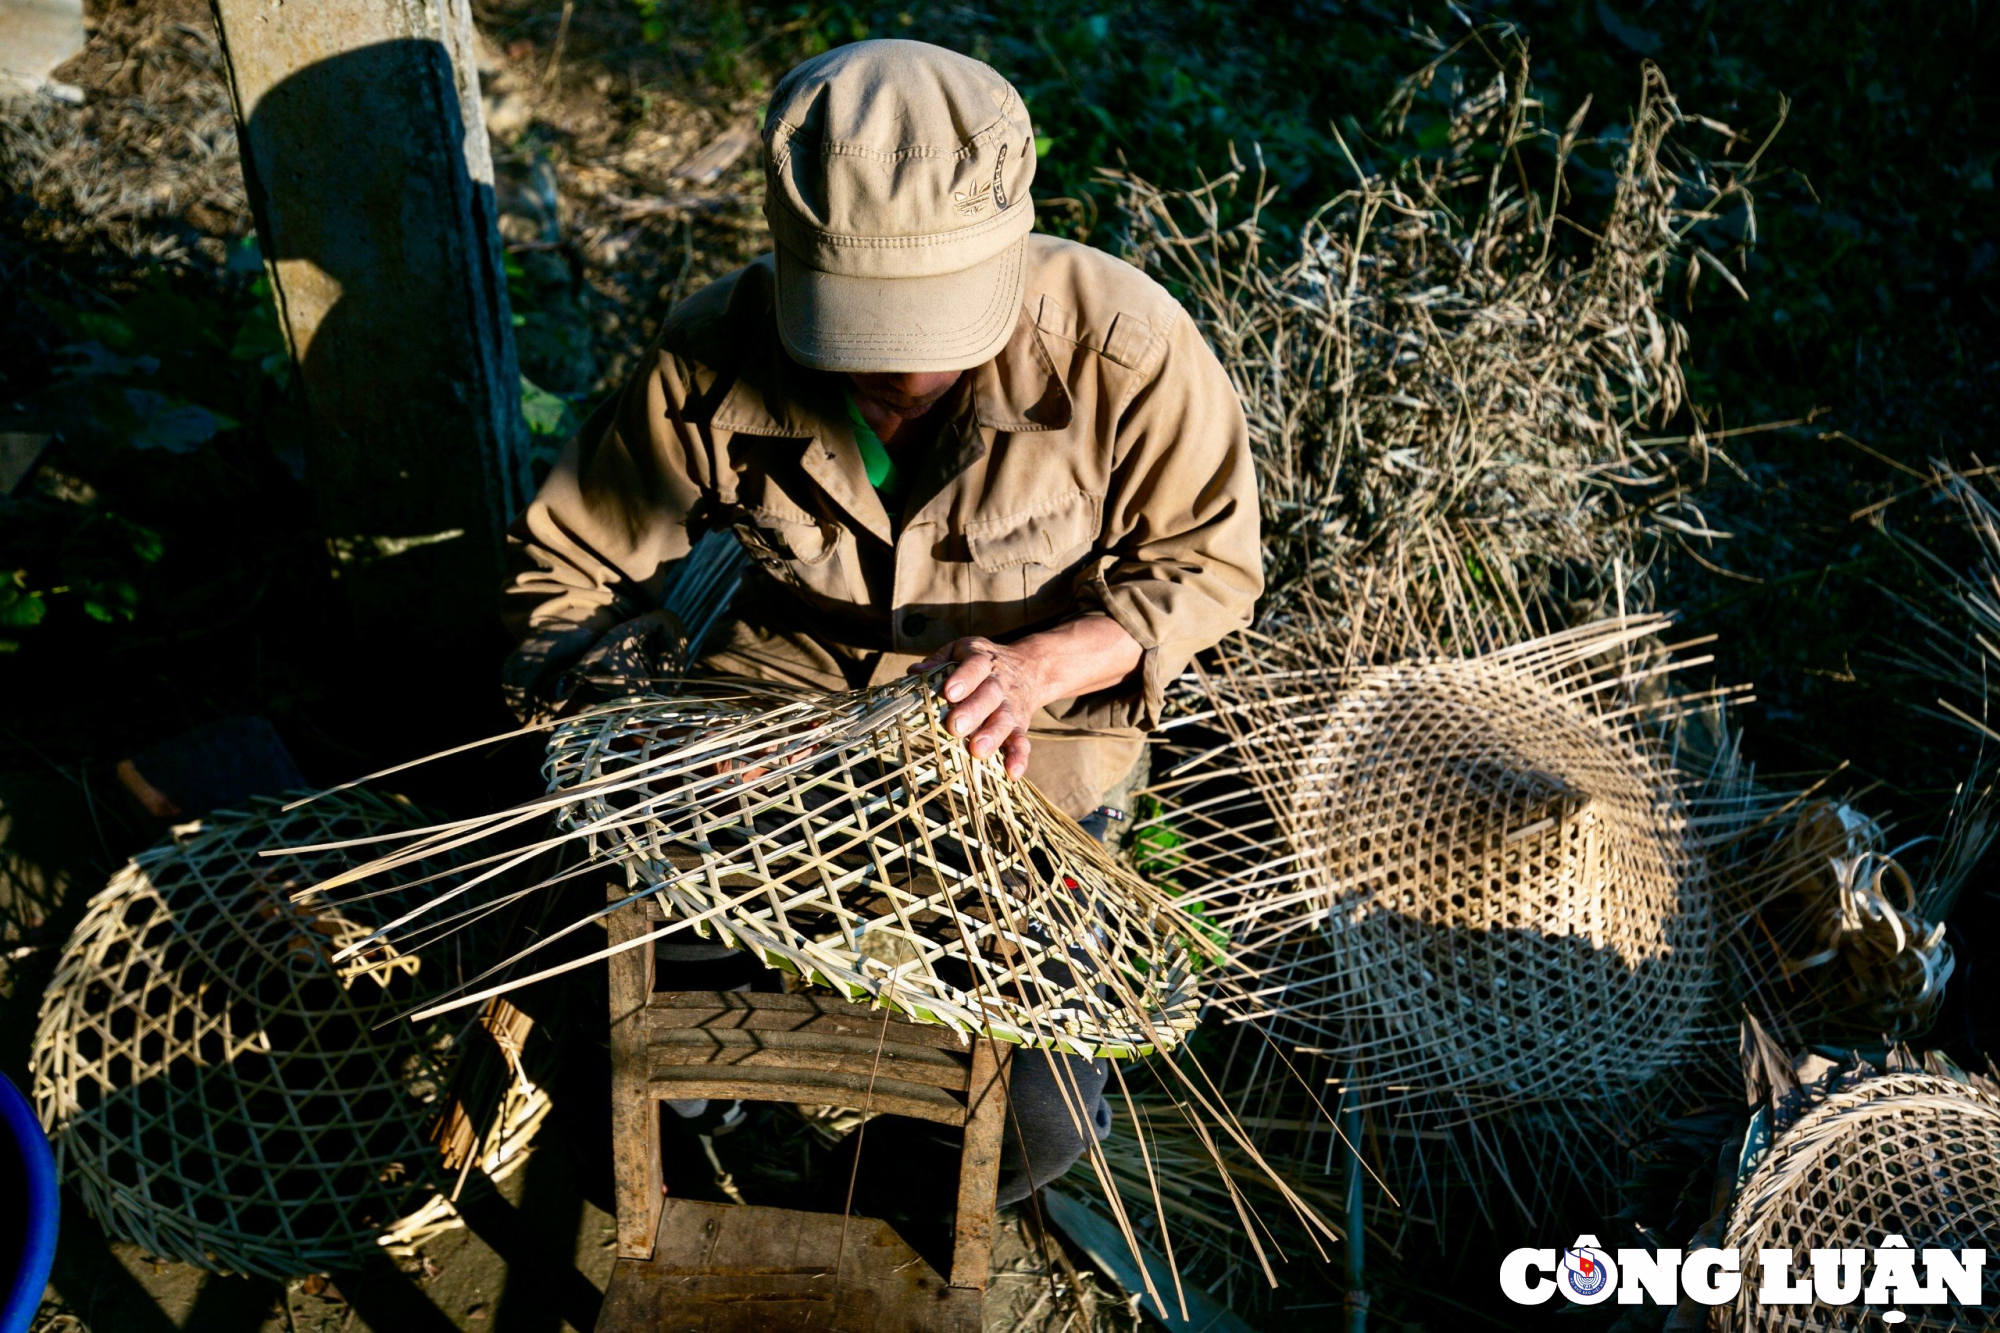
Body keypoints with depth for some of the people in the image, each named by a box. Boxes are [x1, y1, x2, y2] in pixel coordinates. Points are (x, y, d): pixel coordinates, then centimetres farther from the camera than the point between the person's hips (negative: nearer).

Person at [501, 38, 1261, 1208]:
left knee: (1029, 1133, -7)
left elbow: (1210, 561, -12)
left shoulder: (1119, 346, -25)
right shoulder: (711, 364, -20)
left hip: (1017, 756, -1)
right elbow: (570, 566, -6)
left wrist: (1041, 662, -31)